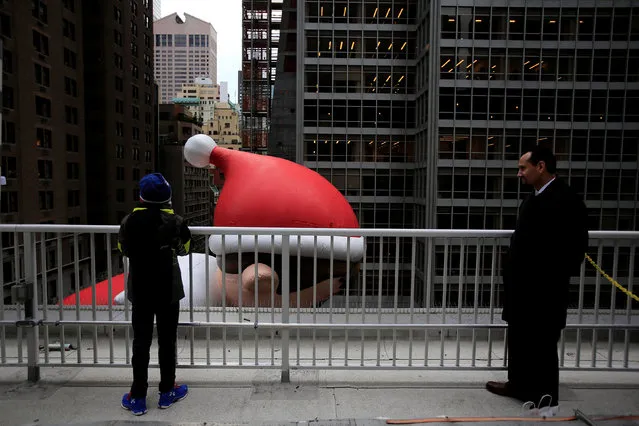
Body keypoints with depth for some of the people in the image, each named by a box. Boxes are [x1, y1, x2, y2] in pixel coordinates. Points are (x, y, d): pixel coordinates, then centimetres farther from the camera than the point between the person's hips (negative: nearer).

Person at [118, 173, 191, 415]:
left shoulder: (129, 221, -7)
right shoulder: (174, 222, -13)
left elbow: (123, 249, 9)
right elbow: (184, 249, 3)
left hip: (140, 290, 2)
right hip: (168, 290, -2)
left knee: (141, 341, 10)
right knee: (167, 340, 10)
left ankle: (138, 398, 18)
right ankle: (167, 392, 23)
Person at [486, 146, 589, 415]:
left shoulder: (565, 200, -16)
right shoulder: (534, 198, 11)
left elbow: (574, 249, -19)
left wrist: (553, 280, -16)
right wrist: (513, 277, 14)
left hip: (544, 291, -9)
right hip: (523, 288, 9)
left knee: (542, 346, 6)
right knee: (519, 341, 19)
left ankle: (546, 399, 23)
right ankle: (519, 384, 36)